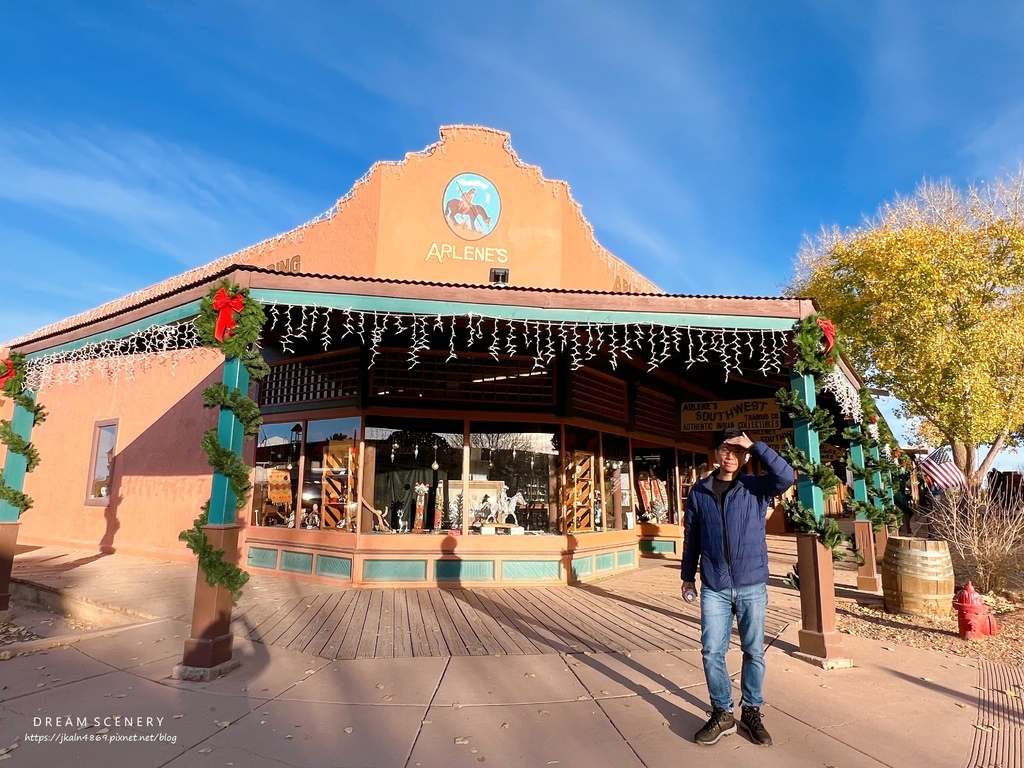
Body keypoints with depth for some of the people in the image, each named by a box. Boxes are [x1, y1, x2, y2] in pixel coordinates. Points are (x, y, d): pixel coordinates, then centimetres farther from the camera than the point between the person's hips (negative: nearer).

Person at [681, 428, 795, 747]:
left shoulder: (756, 487, -1)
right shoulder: (700, 491, 2)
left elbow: (785, 476, -23)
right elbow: (691, 537, 8)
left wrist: (755, 445, -18)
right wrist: (688, 576, 11)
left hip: (752, 586, -1)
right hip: (714, 588, 1)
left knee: (754, 652, 11)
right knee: (712, 652, 2)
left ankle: (752, 713, 29)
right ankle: (722, 714, 20)